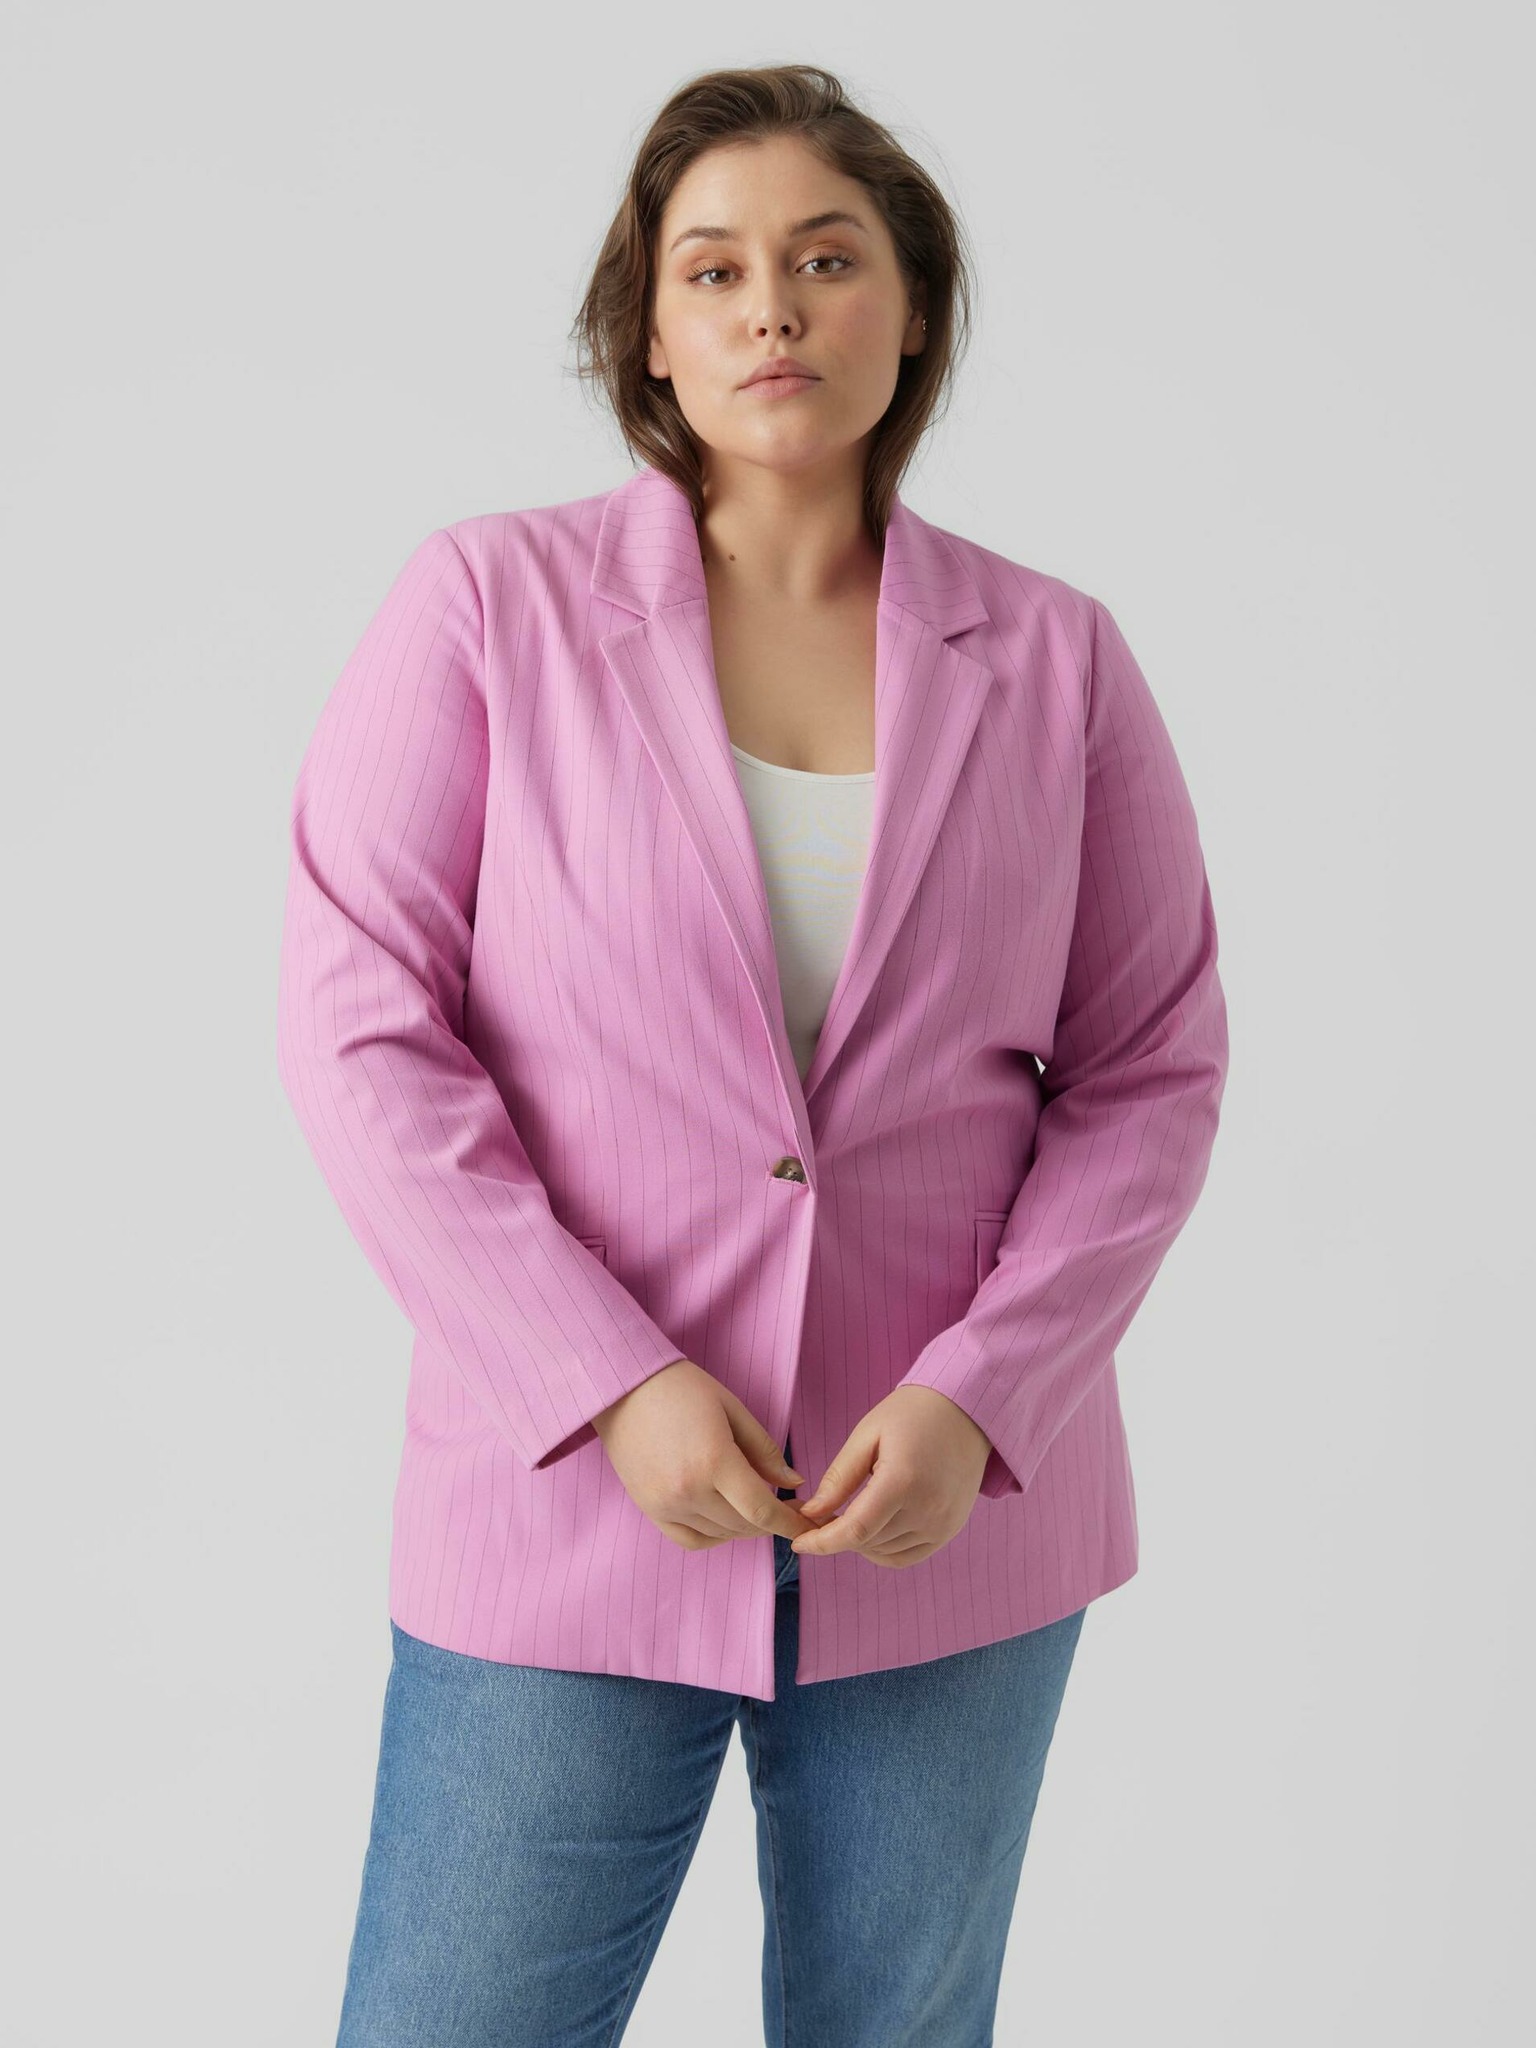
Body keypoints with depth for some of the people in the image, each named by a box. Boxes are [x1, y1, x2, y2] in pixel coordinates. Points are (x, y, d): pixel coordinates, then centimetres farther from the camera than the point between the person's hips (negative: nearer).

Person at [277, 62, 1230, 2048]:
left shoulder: (1055, 658, 2)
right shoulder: (489, 602, -4)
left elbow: (1154, 1067, 3)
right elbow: (360, 1029, -8)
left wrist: (976, 1396, -10)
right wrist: (608, 1385, -15)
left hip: (952, 1514, 2)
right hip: (571, 1501, -2)